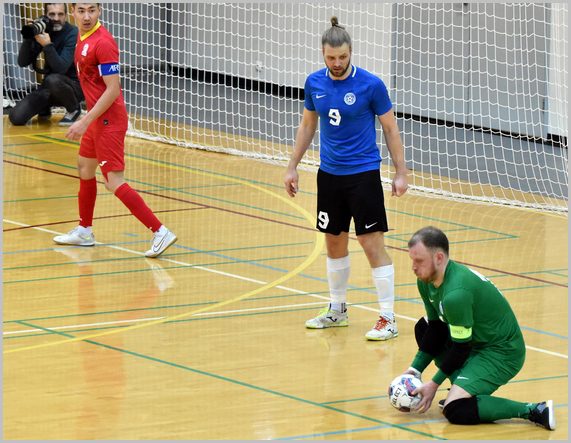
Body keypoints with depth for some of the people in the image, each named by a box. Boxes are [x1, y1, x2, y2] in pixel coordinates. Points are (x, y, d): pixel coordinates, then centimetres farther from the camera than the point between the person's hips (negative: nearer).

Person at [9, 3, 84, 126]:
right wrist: (28, 38, -18)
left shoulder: (73, 34, -17)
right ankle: (45, 109, 21)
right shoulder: (41, 31, -2)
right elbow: (23, 62, -5)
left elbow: (61, 68, -28)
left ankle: (74, 109, -9)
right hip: (49, 88, 5)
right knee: (16, 117, -12)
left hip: (74, 85, -5)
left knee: (53, 80, -39)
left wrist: (47, 45, -36)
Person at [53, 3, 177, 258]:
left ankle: (160, 232, -14)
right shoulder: (83, 37, 9)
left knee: (114, 182, -12)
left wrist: (85, 122, -23)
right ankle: (84, 232, 37)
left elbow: (112, 89, -23)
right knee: (85, 168, 22)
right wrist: (86, 121, 22)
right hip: (96, 118, 10)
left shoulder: (102, 42, -20)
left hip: (108, 119, -10)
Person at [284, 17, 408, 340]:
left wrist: (401, 172, -7)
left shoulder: (370, 84, -13)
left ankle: (388, 319, -4)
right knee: (335, 242, 14)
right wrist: (293, 167, 13)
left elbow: (391, 128, -5)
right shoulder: (315, 83, 1)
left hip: (363, 175, -5)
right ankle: (338, 310, 28)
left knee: (373, 243, -7)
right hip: (329, 174, 5)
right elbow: (308, 125, 14)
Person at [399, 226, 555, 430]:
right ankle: (461, 388, 13)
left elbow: (462, 347, -20)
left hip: (503, 352, -10)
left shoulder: (455, 294, -30)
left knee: (455, 410, -22)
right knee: (424, 328, 15)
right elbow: (435, 327, 9)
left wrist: (434, 384, -11)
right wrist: (415, 369, 0)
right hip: (479, 342, 10)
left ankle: (535, 411, -16)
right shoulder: (426, 281, -1)